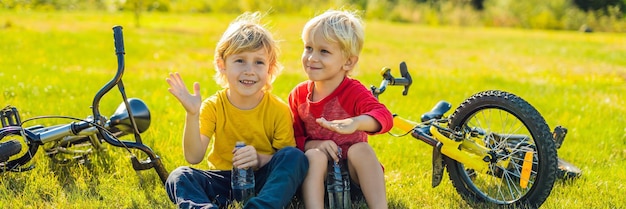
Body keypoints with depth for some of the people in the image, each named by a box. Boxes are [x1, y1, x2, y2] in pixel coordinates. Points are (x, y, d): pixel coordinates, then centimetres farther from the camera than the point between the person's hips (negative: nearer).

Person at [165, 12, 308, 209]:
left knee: (296, 157, -27)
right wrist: (192, 115, -29)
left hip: (263, 181, -1)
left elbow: (288, 160, -6)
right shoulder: (213, 107, -5)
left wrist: (261, 159, -26)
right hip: (222, 181, 1)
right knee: (178, 177, -25)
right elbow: (193, 157, -15)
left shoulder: (279, 110, -8)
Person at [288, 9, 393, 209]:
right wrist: (313, 144, -20)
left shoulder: (354, 92, -12)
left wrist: (355, 123, -55)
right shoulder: (298, 95, 0)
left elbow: (384, 117, -32)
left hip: (354, 172, -2)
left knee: (361, 149, -31)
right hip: (319, 172, 2)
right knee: (314, 156, -29)